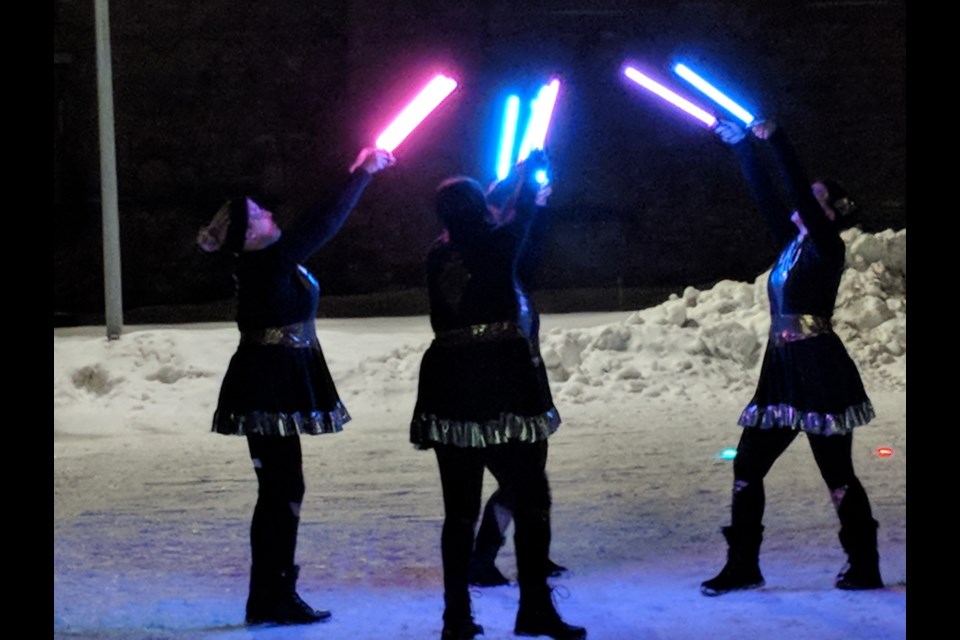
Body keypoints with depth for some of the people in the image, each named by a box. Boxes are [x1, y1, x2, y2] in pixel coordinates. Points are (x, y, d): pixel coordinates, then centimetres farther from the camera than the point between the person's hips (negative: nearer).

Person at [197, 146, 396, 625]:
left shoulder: (263, 264, 10)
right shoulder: (268, 264, -16)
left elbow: (315, 223, 18)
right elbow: (322, 226, -15)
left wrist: (359, 173, 18)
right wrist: (363, 174, -7)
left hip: (271, 387, 10)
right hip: (270, 388, -10)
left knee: (279, 489, 13)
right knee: (282, 489, -6)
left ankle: (269, 597, 18)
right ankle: (275, 598, -2)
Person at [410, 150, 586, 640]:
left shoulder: (438, 255, 6)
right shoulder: (496, 244, -6)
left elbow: (474, 232, 26)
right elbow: (522, 213, 13)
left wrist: (517, 177, 38)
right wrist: (530, 169, 34)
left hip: (449, 390, 5)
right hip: (505, 385, -5)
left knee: (459, 508, 9)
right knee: (531, 500, 4)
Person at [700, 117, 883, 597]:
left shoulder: (827, 248, -8)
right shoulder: (792, 243, 13)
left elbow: (800, 191, -18)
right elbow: (766, 196, 14)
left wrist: (775, 141, -17)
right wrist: (741, 145, 13)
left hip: (819, 374, -8)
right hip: (782, 372, 8)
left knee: (837, 473, -1)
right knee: (747, 465, 6)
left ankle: (865, 569, 9)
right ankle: (743, 565, 11)